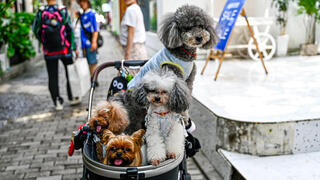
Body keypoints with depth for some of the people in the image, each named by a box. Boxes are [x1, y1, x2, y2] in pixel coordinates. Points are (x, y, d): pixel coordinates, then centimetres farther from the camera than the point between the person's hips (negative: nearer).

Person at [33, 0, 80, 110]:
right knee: (70, 73, 15)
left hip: (49, 51, 1)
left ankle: (57, 102, 9)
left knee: (52, 77, 8)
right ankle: (72, 98, 21)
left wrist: (44, 42, 14)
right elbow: (69, 30, -7)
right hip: (64, 49, -1)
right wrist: (74, 47, -1)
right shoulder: (63, 11, -6)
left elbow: (35, 30, -1)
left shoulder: (41, 12, -3)